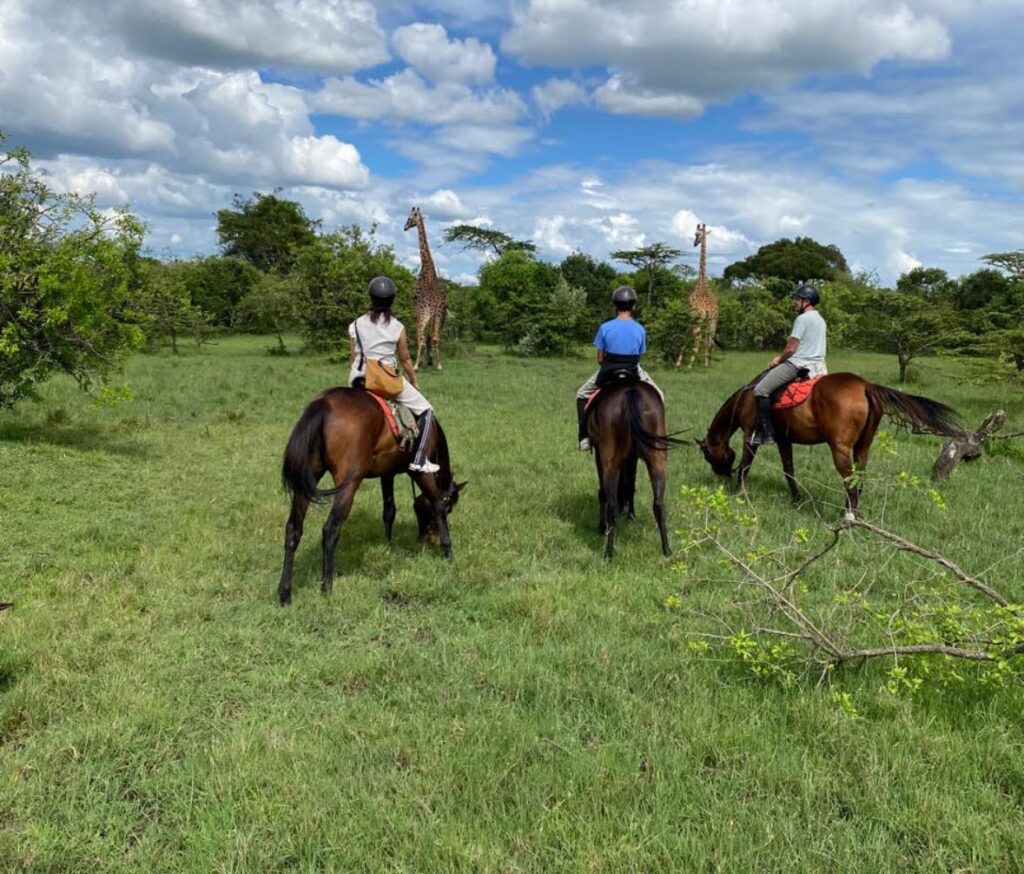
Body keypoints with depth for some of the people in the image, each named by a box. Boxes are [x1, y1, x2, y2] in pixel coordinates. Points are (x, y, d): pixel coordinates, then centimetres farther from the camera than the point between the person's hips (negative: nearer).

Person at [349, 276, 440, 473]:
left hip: (359, 379, 4)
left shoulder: (356, 325, 2)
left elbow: (353, 357, 6)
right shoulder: (397, 328, -5)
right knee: (425, 410, 8)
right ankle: (419, 460, -1)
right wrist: (414, 382, 17)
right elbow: (405, 360, 1)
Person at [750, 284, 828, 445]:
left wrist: (779, 360, 2)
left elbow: (791, 348, -16)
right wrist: (783, 358, 19)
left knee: (761, 389, -13)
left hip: (797, 365, -11)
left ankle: (766, 432, -18)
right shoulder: (820, 319, 17)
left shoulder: (802, 319, -13)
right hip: (816, 364, 11)